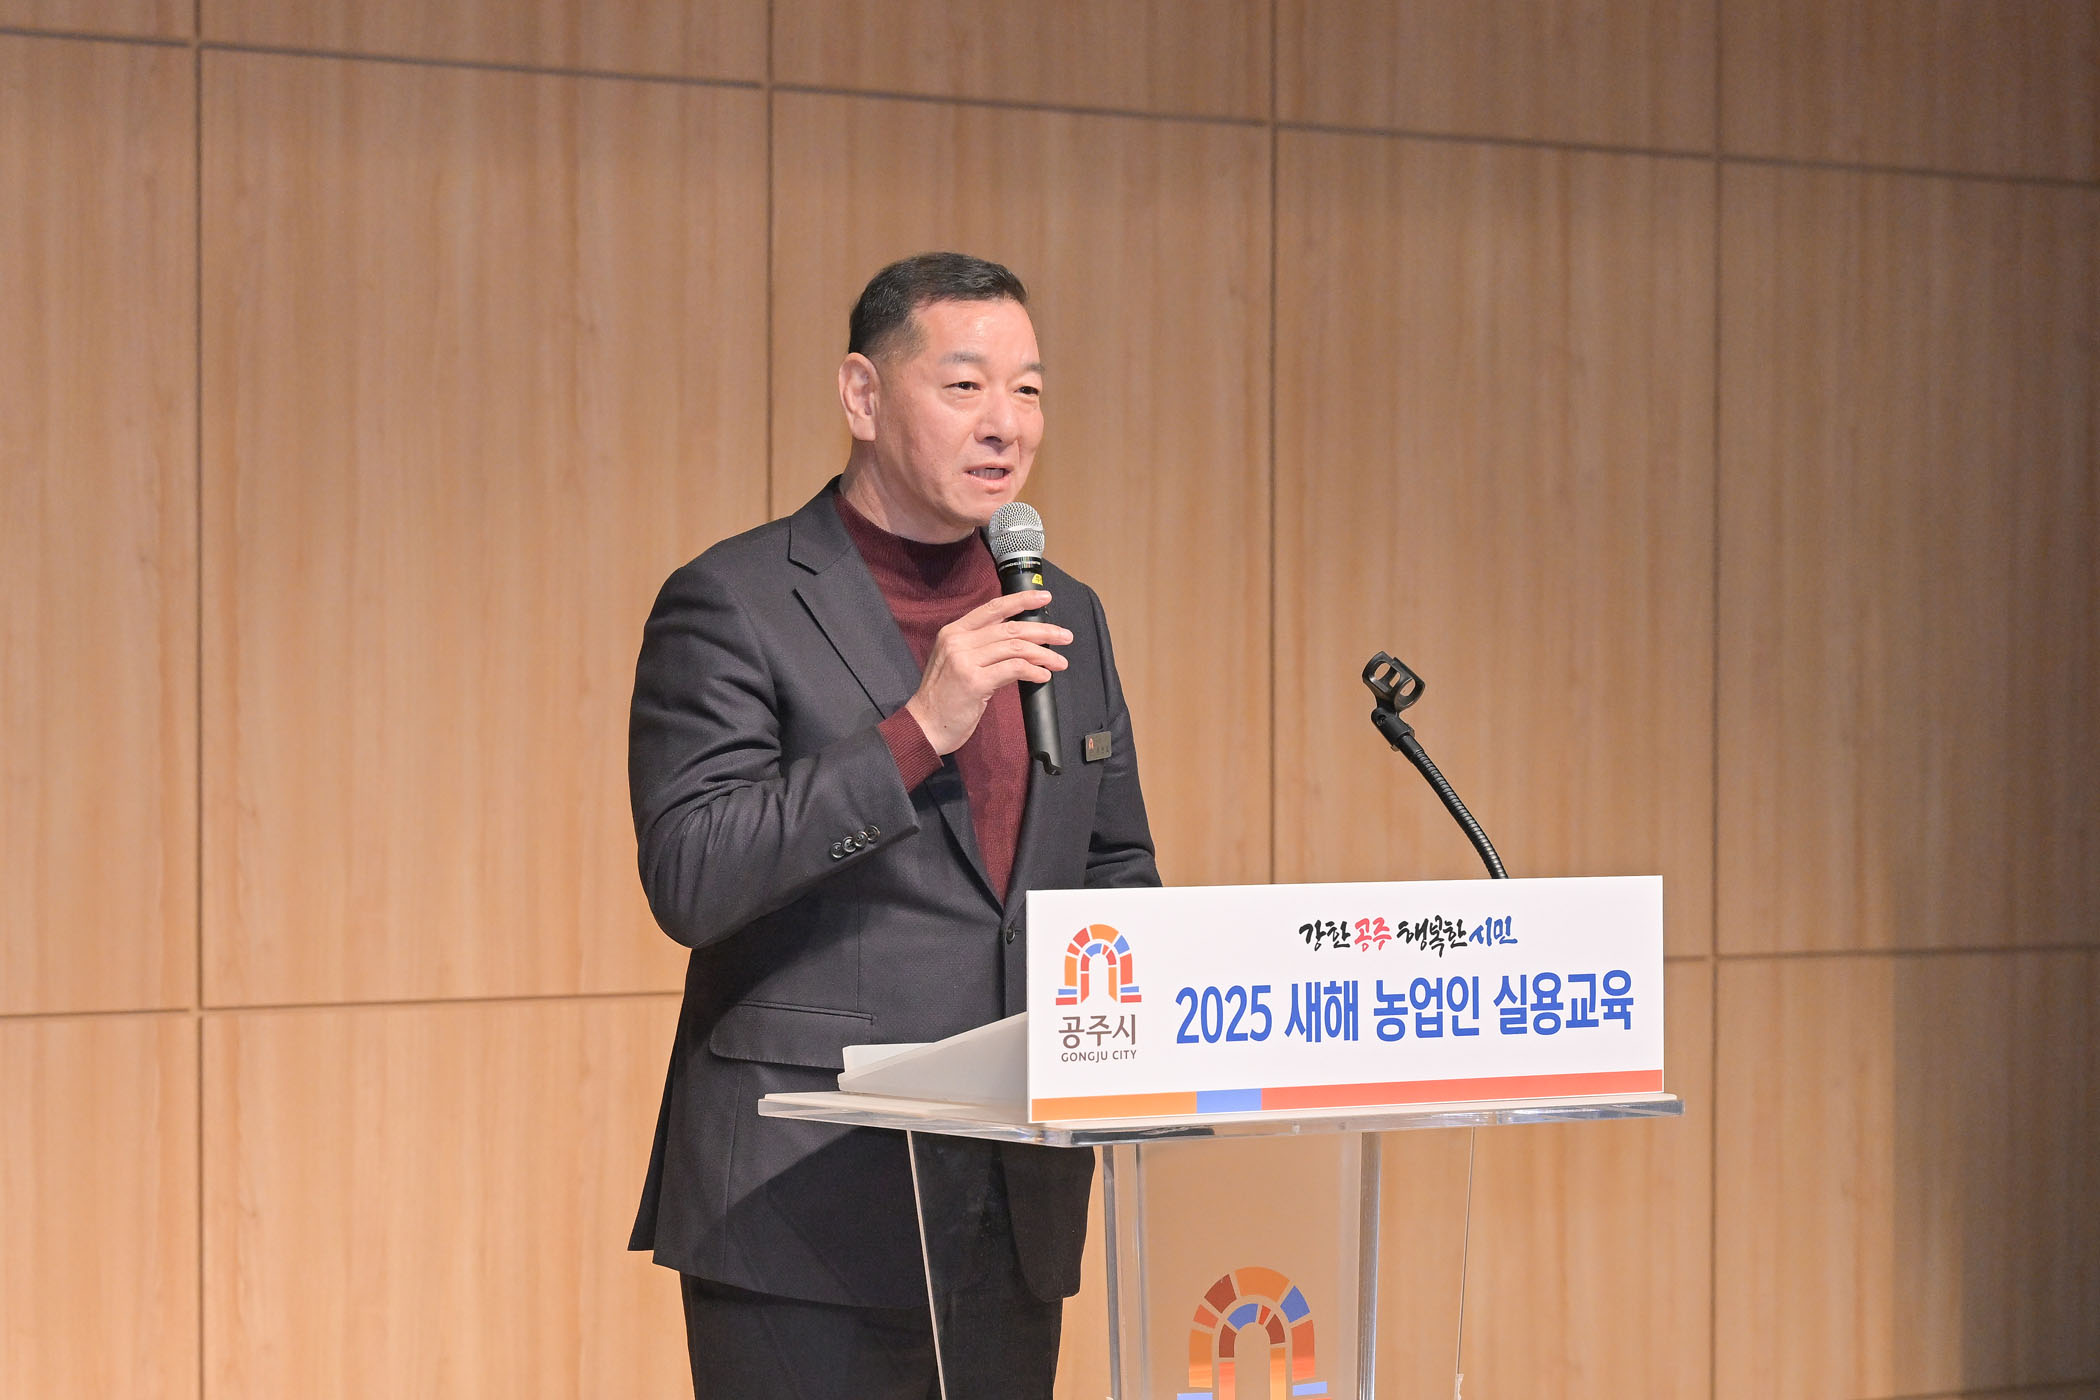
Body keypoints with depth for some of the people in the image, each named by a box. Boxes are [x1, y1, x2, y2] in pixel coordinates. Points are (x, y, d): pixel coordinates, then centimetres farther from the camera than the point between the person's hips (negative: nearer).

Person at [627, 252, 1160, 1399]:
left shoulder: (1064, 616, 14)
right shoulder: (735, 604, -5)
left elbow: (1117, 866, 23)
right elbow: (689, 881, -15)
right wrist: (918, 731, -21)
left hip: (1016, 1210, 6)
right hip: (808, 1211, -6)